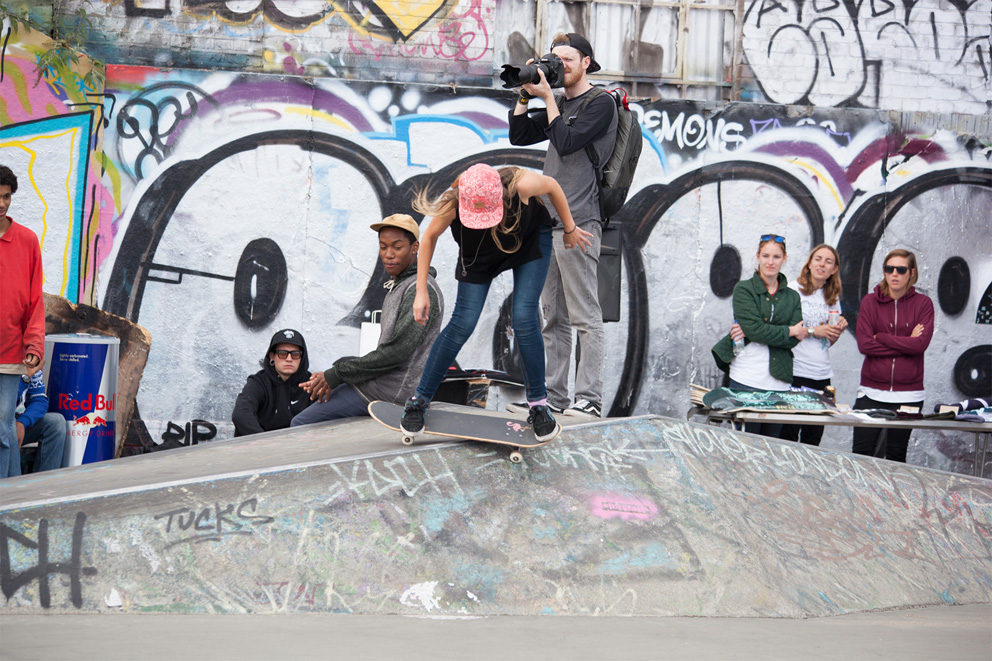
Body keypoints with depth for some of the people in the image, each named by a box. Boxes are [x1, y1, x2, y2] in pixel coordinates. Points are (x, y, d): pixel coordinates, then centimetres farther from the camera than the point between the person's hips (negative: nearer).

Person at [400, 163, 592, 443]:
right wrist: (421, 291, -13)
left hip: (530, 241, -1)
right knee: (463, 324, -5)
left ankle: (538, 403, 5)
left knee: (524, 320, -13)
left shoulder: (519, 185, -41)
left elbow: (552, 186, -17)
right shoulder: (453, 203, -36)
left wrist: (570, 229, -2)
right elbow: (429, 237, -15)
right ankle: (420, 399, 9)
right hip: (479, 253, 1)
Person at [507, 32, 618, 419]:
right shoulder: (560, 106, 20)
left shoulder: (601, 104, -3)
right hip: (548, 224, 8)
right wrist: (525, 94, 8)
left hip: (578, 223, -8)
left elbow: (566, 142, -14)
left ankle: (589, 398, -10)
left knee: (585, 317, -9)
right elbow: (518, 136, 18)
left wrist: (547, 97, -8)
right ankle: (553, 396, 12)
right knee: (553, 318, 9)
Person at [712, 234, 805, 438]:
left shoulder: (792, 297, 14)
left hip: (779, 382, 3)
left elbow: (793, 340, 0)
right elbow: (754, 328, -10)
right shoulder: (744, 289, 4)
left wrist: (750, 332, -9)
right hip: (746, 380, -3)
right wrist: (789, 331, -3)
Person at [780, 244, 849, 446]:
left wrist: (838, 330, 2)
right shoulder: (794, 290, -1)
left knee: (813, 438, 5)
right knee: (788, 434, -7)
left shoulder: (833, 298, 16)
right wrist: (813, 331, -13)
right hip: (795, 371, -6)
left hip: (822, 375, 6)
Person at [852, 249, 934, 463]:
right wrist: (906, 343, -9)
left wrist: (880, 337, -9)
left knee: (896, 457, 5)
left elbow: (921, 343, -12)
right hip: (872, 392, 0)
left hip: (908, 394, 0)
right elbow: (864, 344, -8)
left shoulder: (923, 303, 3)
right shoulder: (870, 301, 4)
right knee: (861, 454, -3)